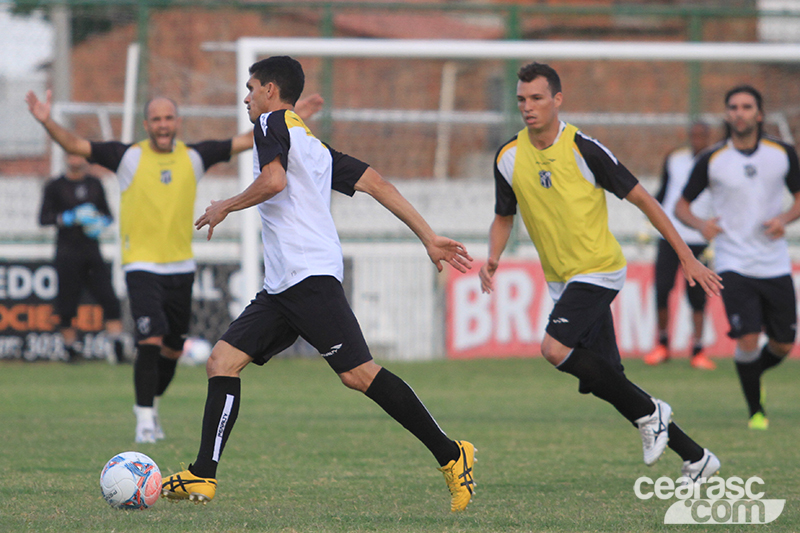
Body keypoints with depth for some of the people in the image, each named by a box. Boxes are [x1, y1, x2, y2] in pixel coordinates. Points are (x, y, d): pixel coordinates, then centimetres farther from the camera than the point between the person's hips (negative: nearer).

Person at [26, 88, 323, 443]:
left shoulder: (194, 157, 5)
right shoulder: (129, 157, -4)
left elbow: (246, 141, 10)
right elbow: (76, 145, -8)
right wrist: (47, 122, -25)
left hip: (181, 266, 4)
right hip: (141, 265, -4)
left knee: (173, 348, 11)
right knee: (150, 340, -18)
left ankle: (150, 404, 36)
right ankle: (145, 419, -9)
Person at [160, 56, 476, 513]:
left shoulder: (274, 122, 1)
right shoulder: (314, 145, 26)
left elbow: (274, 181, -17)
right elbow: (375, 183, 21)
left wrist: (225, 207, -1)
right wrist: (430, 238, 19)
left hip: (309, 275, -10)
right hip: (282, 286, 10)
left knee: (358, 374, -14)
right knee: (223, 362, 4)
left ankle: (449, 454, -11)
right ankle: (202, 477, 0)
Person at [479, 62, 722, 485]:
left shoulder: (583, 149, -14)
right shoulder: (509, 158, 1)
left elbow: (641, 198, -8)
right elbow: (504, 217, 17)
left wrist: (687, 258, -9)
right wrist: (492, 258, -4)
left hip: (599, 270, -6)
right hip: (561, 281, 6)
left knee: (555, 348, -26)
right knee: (604, 381, 4)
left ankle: (648, 412, -9)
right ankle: (695, 458, 16)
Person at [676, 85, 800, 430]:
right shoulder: (711, 160, -3)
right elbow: (681, 206, 5)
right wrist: (700, 224, -17)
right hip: (733, 265, -3)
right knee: (747, 340, -16)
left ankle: (752, 375, 39)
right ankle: (756, 411, 4)